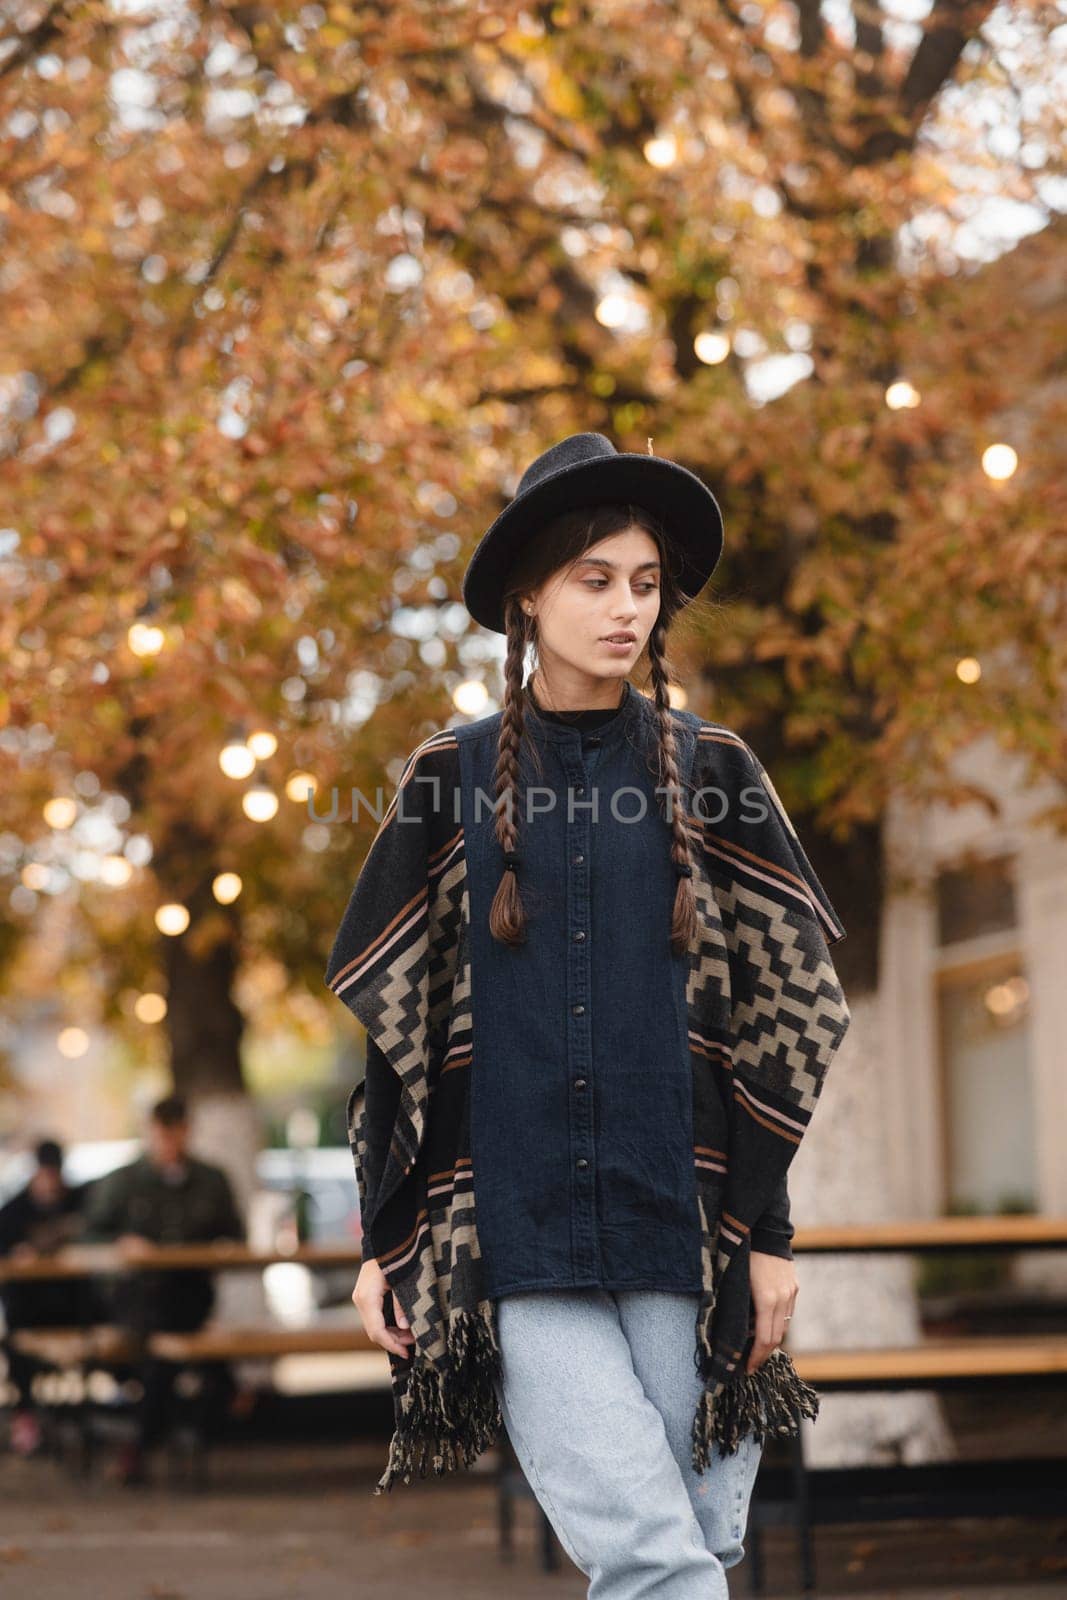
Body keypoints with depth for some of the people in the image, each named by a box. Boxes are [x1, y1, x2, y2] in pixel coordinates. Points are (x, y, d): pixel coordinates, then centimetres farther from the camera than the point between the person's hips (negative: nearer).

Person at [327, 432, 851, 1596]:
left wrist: (768, 1229, 1)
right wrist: (381, 1240, 5)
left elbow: (786, 1006, 7)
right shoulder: (453, 780, 8)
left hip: (684, 1230, 1)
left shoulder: (710, 771, 8)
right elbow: (391, 1023, 9)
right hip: (511, 1236, -1)